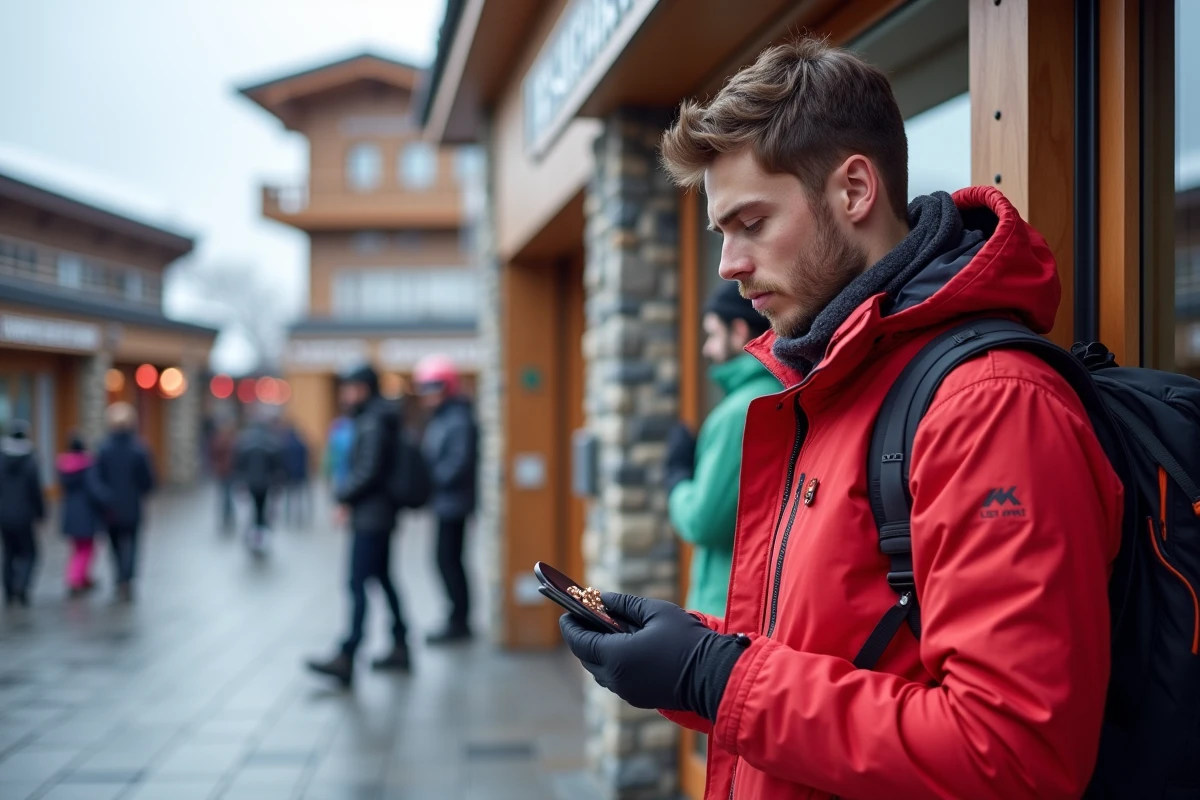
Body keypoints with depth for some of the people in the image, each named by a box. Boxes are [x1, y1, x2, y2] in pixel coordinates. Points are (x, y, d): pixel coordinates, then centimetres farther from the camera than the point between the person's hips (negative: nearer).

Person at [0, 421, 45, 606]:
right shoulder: (30, 460, -13)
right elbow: (36, 489, -11)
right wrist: (40, 512, 0)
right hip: (23, 516, -3)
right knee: (28, 552, 9)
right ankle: (21, 585, -11)